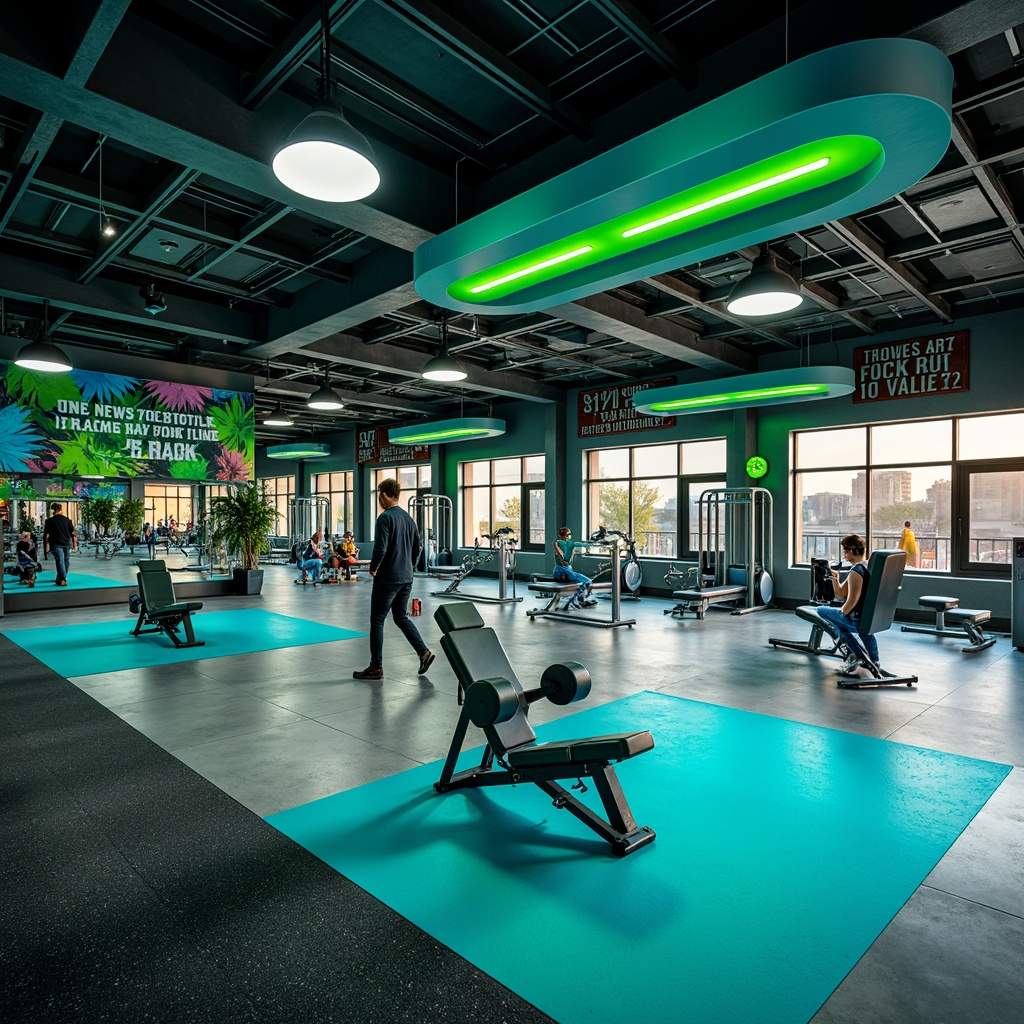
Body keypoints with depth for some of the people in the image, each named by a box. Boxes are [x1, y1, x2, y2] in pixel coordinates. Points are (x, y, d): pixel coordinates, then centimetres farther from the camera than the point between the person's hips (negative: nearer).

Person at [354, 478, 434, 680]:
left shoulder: (385, 517, -15)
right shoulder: (408, 517, 10)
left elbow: (380, 548, -23)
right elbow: (417, 547, 14)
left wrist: (373, 568, -7)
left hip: (387, 578, -8)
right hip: (406, 578, 8)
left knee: (377, 621, 3)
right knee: (401, 617, 19)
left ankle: (376, 667, 10)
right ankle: (424, 651, 6)